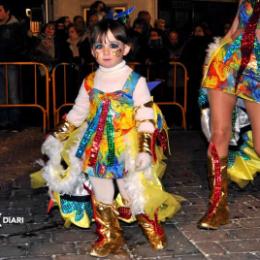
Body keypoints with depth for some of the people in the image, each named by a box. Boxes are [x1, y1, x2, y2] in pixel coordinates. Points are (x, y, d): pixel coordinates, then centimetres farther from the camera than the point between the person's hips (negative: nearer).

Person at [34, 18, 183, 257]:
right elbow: (77, 114, 14)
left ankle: (153, 229, 26)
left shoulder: (136, 81, -8)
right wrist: (56, 137, 12)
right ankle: (109, 237, 30)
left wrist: (145, 149, -18)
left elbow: (146, 119, -10)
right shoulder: (90, 82, 5)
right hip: (97, 149, 5)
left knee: (135, 192, 0)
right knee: (101, 196, 11)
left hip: (127, 149, -4)